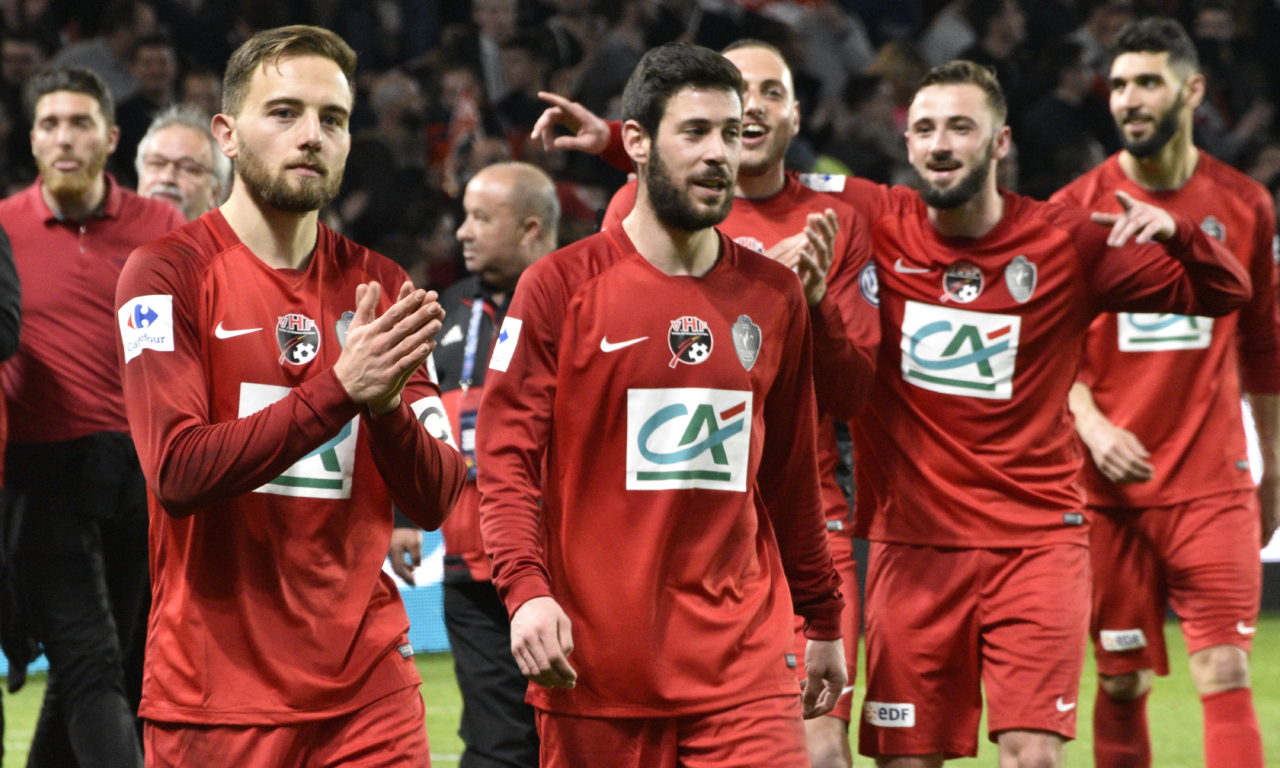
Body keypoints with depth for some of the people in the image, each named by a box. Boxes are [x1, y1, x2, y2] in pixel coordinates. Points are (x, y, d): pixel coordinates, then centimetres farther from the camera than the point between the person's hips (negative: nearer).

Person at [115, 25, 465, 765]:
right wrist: (339, 388, -24)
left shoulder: (380, 287, 9)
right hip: (216, 696, -4)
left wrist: (387, 404, -17)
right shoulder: (170, 273, -5)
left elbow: (434, 500, 3)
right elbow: (178, 471, -18)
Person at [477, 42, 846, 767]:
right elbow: (507, 454, -5)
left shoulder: (776, 296, 11)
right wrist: (526, 588, -20)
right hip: (594, 663, -2)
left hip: (744, 663, 2)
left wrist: (826, 622, 19)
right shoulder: (561, 285, 0)